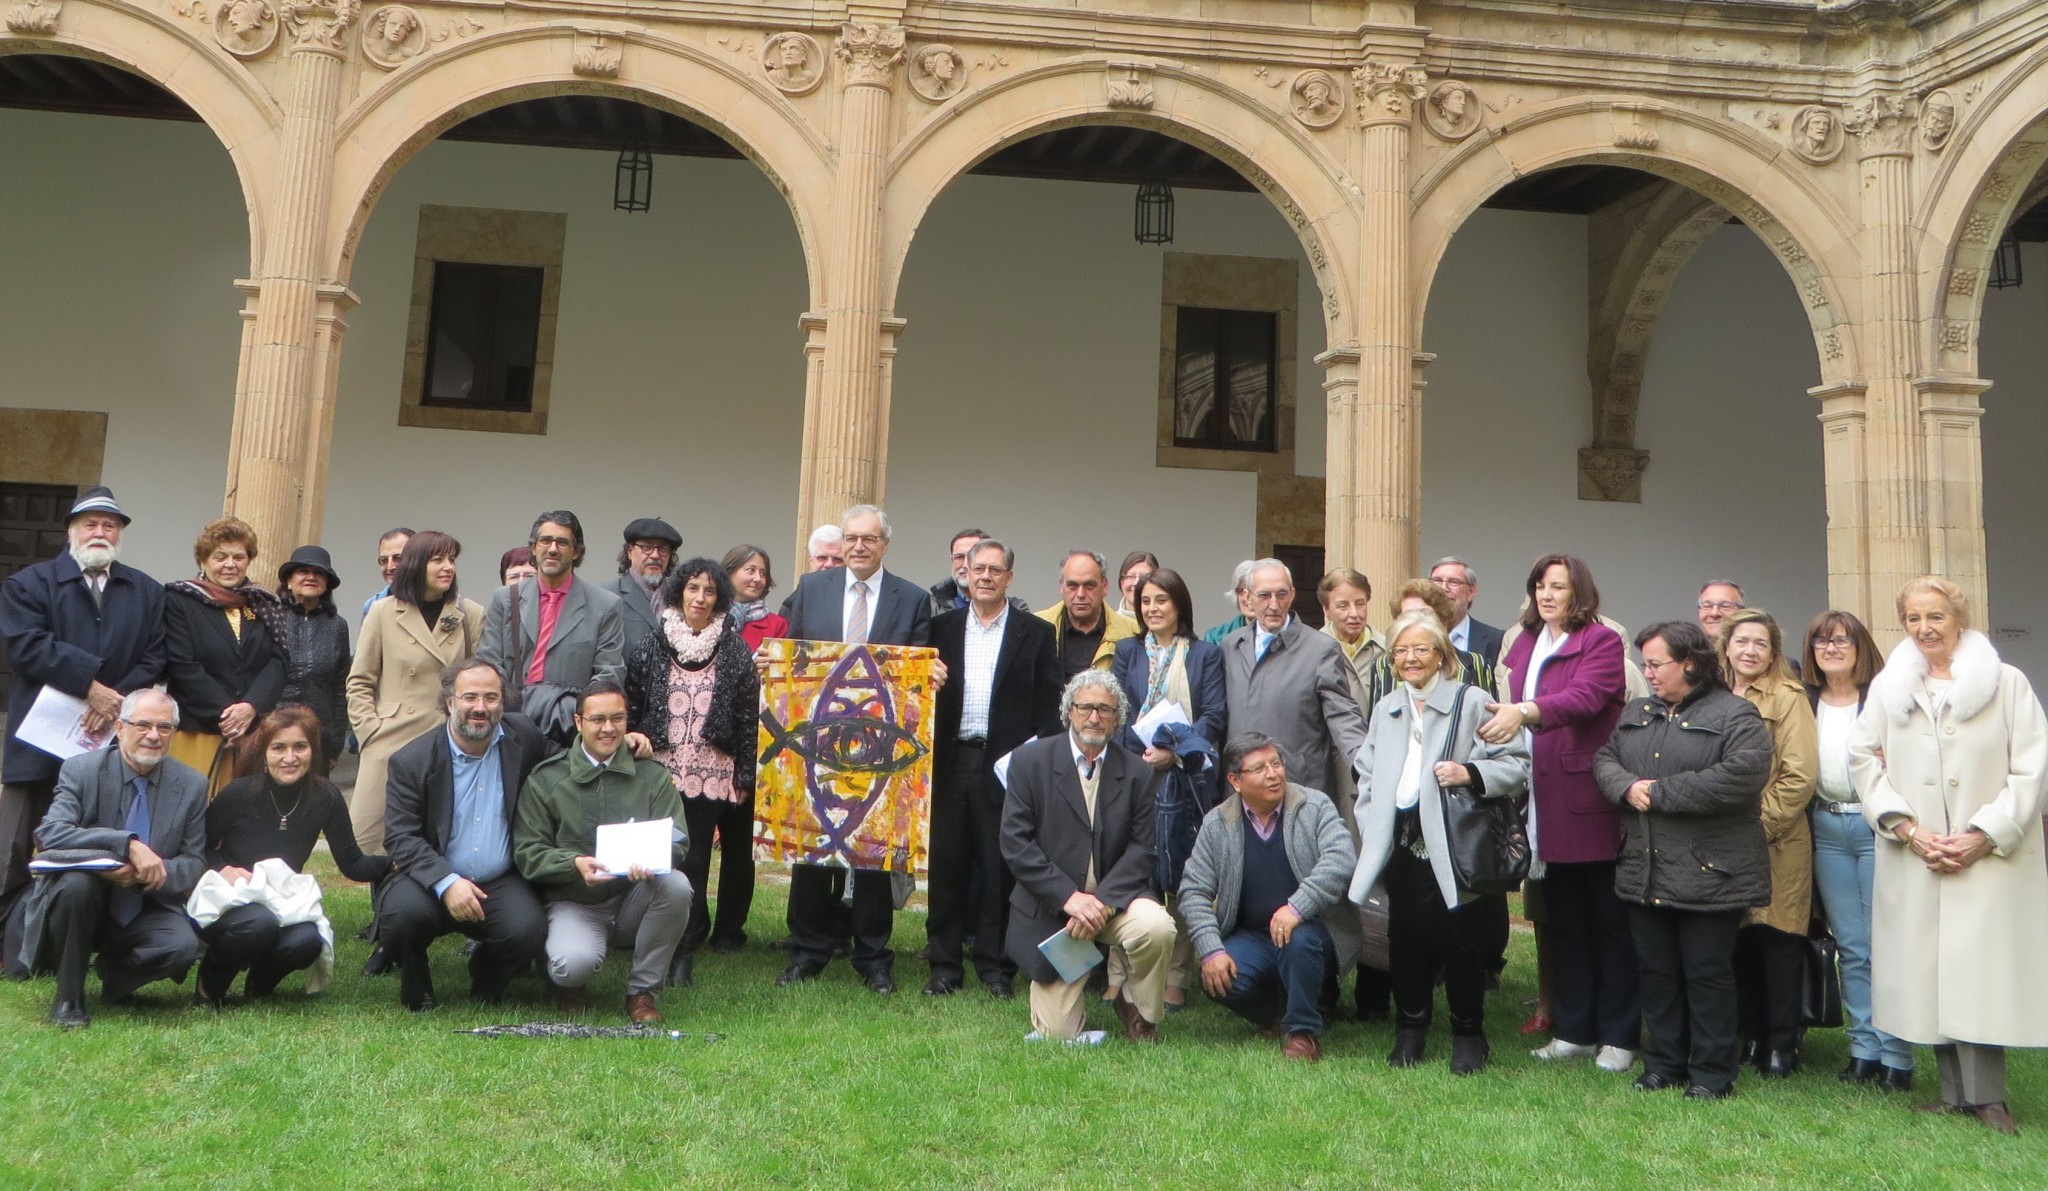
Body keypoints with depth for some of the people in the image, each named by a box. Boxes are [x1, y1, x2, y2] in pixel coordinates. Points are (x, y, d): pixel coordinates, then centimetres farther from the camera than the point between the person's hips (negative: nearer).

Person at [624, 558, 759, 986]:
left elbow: (749, 717, 3)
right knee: (681, 859, -2)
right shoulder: (651, 649, 7)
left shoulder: (735, 651, 4)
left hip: (715, 774, -1)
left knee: (693, 859, -7)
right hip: (665, 773, 1)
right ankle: (686, 942, 9)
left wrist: (745, 775, -1)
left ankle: (685, 945, -1)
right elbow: (632, 710, 9)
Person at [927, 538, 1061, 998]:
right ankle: (945, 966, 17)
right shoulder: (941, 627, 10)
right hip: (950, 762, 2)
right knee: (946, 865, 6)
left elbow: (1048, 705, 2)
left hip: (1006, 764, -2)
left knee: (1000, 868, 2)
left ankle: (996, 968, 14)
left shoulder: (1035, 633, 5)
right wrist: (926, 754, -2)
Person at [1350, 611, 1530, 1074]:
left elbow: (1517, 765, -6)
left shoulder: (1472, 702, -2)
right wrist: (1371, 841, 10)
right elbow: (1367, 778, 19)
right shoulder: (1385, 710, 17)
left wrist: (1470, 773, -22)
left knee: (1459, 941, 1)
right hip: (1400, 844, 5)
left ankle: (1468, 1034, 19)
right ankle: (1410, 1027, 25)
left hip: (1452, 848, -5)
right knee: (1406, 939, 9)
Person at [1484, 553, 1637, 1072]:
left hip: (1592, 802, -6)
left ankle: (1618, 1036, 14)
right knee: (1562, 921, 12)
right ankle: (1572, 1030, 22)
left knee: (1609, 921, 4)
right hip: (1548, 804, 6)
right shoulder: (1524, 644, 15)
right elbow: (1514, 709, 15)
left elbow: (1585, 696, -22)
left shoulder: (1603, 642, -5)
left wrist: (1525, 711, -36)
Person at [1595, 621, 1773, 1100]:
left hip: (1708, 875, -6)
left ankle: (1712, 1072, 15)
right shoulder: (1636, 714, 15)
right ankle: (1664, 1063, 25)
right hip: (1644, 872, 6)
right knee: (1655, 970, 12)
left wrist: (1659, 793, -17)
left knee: (1708, 974, 3)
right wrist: (1627, 787, -12)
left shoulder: (1735, 715, -7)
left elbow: (1743, 774, -21)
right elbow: (1604, 759, 12)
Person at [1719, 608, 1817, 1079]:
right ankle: (1751, 1035, 21)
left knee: (1778, 943, 2)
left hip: (1776, 844, -5)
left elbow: (1801, 776, -11)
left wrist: (1760, 824, -13)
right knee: (1739, 944, 9)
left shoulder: (1787, 698, -4)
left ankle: (1782, 1044, 11)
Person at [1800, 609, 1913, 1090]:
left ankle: (1896, 1055, 7)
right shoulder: (1806, 702, 9)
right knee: (1850, 947, 10)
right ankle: (1864, 1048, 18)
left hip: (1876, 826, -4)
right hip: (1827, 830, 5)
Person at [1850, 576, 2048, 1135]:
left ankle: (1984, 1095, 3)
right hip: (1914, 858, 3)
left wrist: (1983, 837, -11)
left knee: (1981, 971, -7)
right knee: (1929, 970, 4)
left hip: (1990, 856, -3)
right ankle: (1955, 1091, 14)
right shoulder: (1888, 686, 9)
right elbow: (1864, 759, 6)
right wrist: (1908, 830, -5)